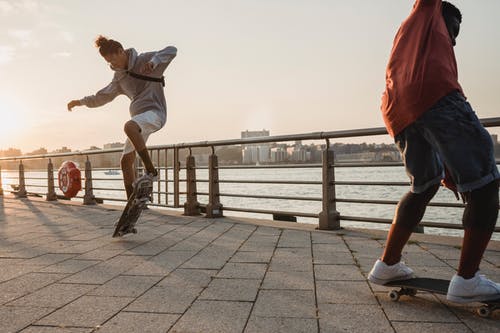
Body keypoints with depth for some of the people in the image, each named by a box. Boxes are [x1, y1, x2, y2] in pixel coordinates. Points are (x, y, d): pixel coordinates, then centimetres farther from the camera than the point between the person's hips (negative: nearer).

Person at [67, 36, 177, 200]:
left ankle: (151, 171, -30)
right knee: (126, 161, 5)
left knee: (129, 127, -39)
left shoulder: (144, 60, -2)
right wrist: (80, 101, 24)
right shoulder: (120, 77, 17)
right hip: (139, 118, 8)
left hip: (154, 112, -8)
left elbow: (172, 50, -15)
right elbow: (103, 97, 29)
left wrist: (153, 62, -31)